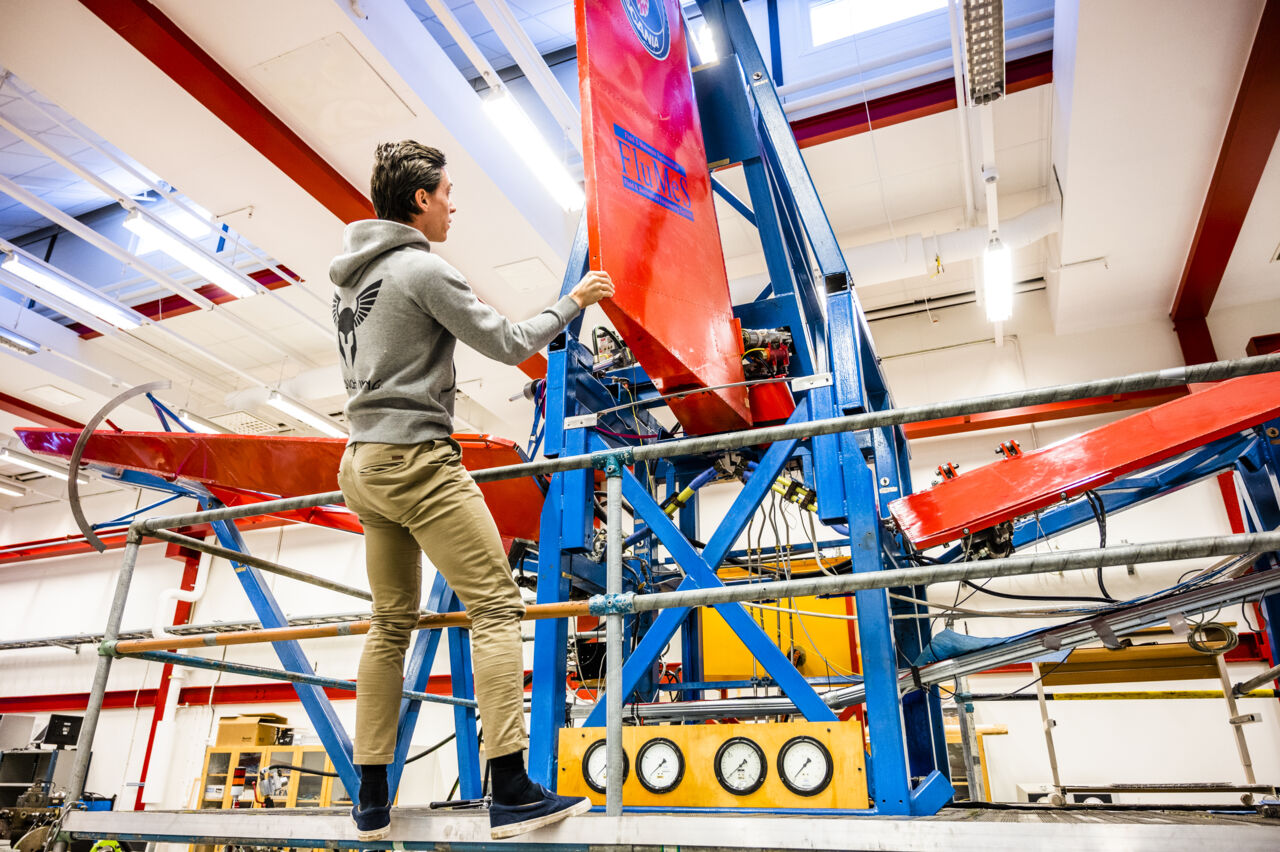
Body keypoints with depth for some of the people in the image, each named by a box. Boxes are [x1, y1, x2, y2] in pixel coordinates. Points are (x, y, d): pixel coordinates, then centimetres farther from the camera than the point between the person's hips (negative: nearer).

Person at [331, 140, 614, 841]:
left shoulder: (349, 275, 18)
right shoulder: (422, 267, -8)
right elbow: (508, 345, -9)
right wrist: (572, 302, 5)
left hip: (362, 464, 9)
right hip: (418, 460, -9)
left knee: (391, 624, 13)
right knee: (496, 605, -8)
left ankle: (371, 800, 18)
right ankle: (511, 792, -10)